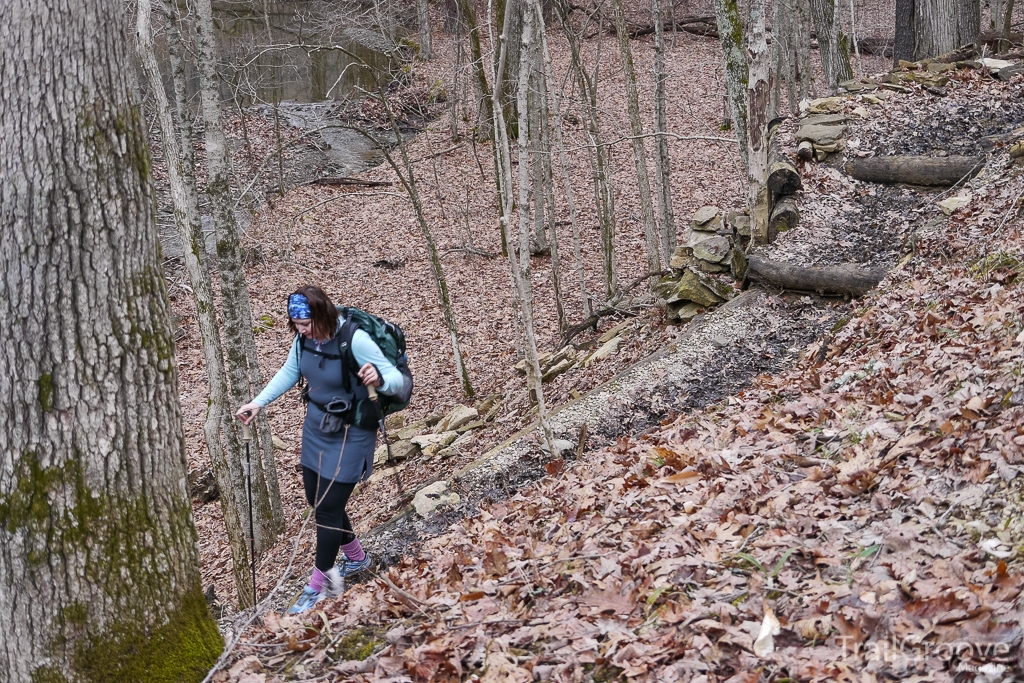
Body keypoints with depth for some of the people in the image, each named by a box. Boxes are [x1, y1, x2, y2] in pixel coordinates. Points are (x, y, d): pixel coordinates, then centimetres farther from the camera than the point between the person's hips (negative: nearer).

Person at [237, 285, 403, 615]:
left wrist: (379, 380, -50)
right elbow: (288, 373, 11)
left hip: (350, 435, -7)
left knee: (329, 507, -5)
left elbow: (396, 378, -27)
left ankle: (318, 585, 10)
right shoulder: (304, 338, -8)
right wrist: (259, 402, 2)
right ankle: (356, 557, 40)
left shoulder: (355, 340, -28)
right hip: (316, 429, 7)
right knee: (316, 499, 16)